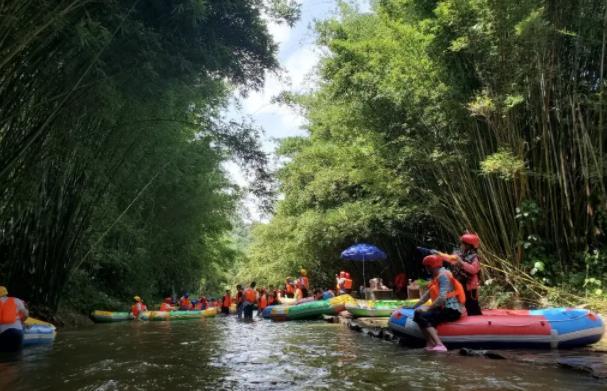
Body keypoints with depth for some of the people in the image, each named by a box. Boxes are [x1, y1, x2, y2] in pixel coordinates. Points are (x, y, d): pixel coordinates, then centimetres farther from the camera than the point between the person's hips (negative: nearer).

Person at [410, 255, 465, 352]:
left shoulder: (443, 275, -13)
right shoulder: (438, 276, 17)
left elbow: (442, 298, -23)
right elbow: (427, 295, 17)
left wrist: (427, 310, -18)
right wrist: (413, 307, 13)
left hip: (452, 310, -10)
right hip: (447, 309, 10)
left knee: (422, 317, -21)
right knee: (419, 313, 4)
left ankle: (439, 345, -28)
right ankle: (431, 344, -9)